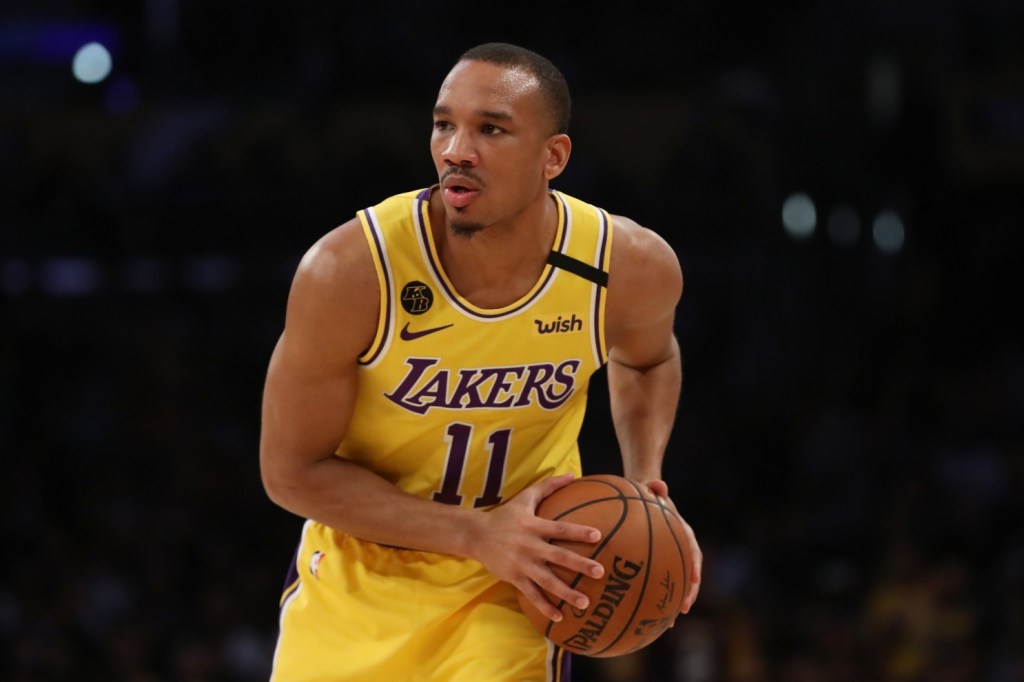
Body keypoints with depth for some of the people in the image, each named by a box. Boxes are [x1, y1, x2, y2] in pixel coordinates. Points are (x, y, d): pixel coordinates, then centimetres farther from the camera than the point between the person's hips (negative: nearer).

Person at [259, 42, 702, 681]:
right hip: (359, 575, 0)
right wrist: (478, 534, -25)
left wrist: (646, 487, -8)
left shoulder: (635, 268, -16)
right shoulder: (350, 270, -25)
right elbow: (293, 471, -17)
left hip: (512, 588, 0)